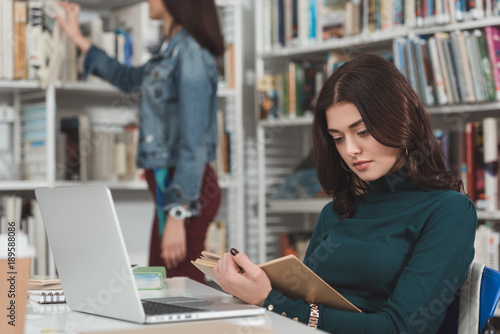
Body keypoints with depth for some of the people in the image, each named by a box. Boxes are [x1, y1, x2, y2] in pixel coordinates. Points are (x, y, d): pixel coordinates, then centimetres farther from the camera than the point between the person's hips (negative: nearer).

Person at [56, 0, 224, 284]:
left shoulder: (191, 54, -16)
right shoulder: (171, 51, 12)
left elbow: (194, 142, -21)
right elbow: (128, 79, 33)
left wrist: (177, 216, -23)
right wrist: (78, 39, 40)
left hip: (184, 189, -9)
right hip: (168, 186, 9)